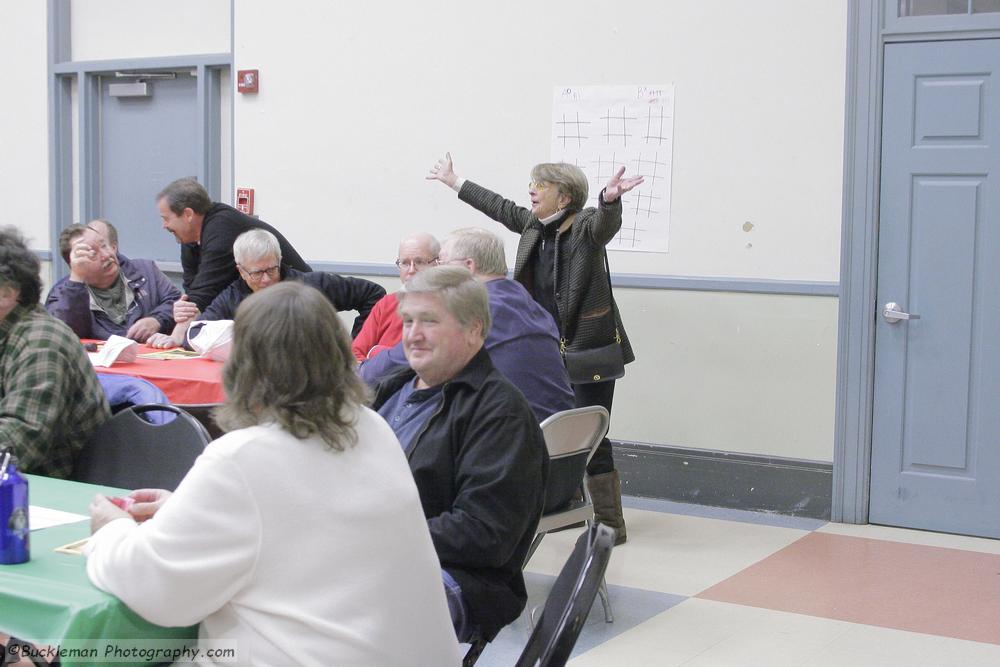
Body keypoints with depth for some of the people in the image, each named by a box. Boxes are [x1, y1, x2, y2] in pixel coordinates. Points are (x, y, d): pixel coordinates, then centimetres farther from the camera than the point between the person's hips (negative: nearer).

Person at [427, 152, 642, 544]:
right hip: (551, 350, 8)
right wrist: (454, 182, 34)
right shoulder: (533, 224, 9)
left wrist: (610, 199, -59)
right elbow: (500, 207, 24)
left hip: (590, 349, -8)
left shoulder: (587, 226, -13)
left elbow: (606, 222, -35)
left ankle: (610, 523, 3)